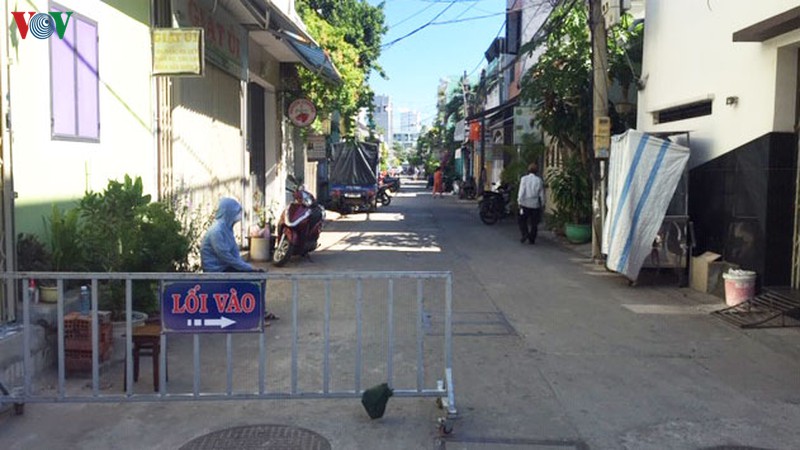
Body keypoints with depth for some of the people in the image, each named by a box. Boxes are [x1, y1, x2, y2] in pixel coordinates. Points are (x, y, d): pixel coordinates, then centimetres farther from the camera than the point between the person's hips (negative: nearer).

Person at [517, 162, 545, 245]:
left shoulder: (524, 179, -5)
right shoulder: (539, 180, 1)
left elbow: (521, 191, -8)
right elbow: (541, 194, 5)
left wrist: (519, 201, -2)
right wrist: (542, 204, 13)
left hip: (525, 204, -2)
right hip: (535, 204, 2)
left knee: (522, 220, 11)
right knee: (534, 223, 8)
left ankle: (524, 234, -10)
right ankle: (532, 239, 10)